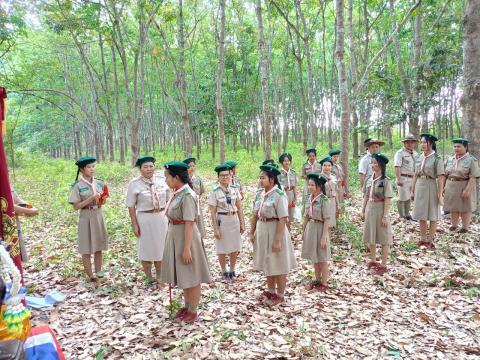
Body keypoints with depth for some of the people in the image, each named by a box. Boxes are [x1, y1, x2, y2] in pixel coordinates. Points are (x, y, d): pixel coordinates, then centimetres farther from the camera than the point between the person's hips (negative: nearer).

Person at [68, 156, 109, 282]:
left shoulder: (99, 182, 3)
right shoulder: (78, 185, -10)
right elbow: (76, 206, -12)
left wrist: (103, 199, -9)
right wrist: (91, 199, -21)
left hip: (99, 215, 5)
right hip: (86, 217, -5)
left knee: (98, 246, 13)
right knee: (87, 248, 5)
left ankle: (98, 272, 25)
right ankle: (90, 276, 16)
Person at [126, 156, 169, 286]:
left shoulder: (161, 181, 1)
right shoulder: (135, 184, -8)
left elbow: (168, 200, 8)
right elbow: (131, 206, -8)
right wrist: (134, 225, -10)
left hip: (161, 218, 3)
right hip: (144, 219, -3)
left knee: (161, 246, 13)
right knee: (146, 247, 8)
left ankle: (159, 276, 32)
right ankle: (149, 277, 26)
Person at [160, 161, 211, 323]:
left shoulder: (187, 195, -22)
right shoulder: (176, 193, 4)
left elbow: (189, 224, -23)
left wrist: (187, 249, -22)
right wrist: (171, 241, 17)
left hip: (186, 238, -9)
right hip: (175, 237, 9)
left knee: (191, 276, 7)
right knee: (182, 275, 21)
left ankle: (193, 311, 23)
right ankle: (187, 306, 37)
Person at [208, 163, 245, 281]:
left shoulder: (235, 190, 1)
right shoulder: (215, 192, -10)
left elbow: (239, 208, 5)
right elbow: (213, 212, -10)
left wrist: (242, 223, 3)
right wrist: (215, 229, -12)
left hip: (234, 220, 4)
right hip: (222, 221, -3)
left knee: (235, 248, 13)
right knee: (222, 249, 9)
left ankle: (232, 270, 33)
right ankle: (224, 272, 29)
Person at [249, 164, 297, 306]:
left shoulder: (279, 195, -20)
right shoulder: (259, 194, 3)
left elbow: (282, 219, -22)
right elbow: (255, 215, 10)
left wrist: (278, 240, -23)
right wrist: (252, 232, 8)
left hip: (274, 230, -7)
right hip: (261, 231, 8)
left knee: (278, 264, 8)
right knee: (267, 263, 21)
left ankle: (280, 295, 26)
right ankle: (270, 290, 40)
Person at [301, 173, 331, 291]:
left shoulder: (323, 199, -17)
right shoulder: (310, 198, 3)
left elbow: (326, 220, -17)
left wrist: (324, 236, -18)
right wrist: (304, 231, 12)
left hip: (319, 228, -7)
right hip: (310, 228, 7)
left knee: (322, 258, 6)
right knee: (314, 257, 17)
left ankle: (324, 283, 21)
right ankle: (317, 280, 33)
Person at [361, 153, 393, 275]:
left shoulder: (385, 181, -13)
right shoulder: (369, 179, 4)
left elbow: (387, 200, -14)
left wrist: (385, 216, -16)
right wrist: (363, 210, 8)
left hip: (380, 209, -6)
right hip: (369, 209, 6)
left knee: (383, 238, 5)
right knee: (370, 236, 15)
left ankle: (383, 265, 15)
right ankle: (373, 260, 32)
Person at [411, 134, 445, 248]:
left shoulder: (436, 159, -10)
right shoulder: (419, 157, 6)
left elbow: (440, 178, -12)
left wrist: (440, 194, -15)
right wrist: (412, 191, 11)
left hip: (431, 187, -5)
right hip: (419, 187, 6)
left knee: (432, 215, 6)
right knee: (421, 215, 12)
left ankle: (430, 240, 17)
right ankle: (422, 238, 24)